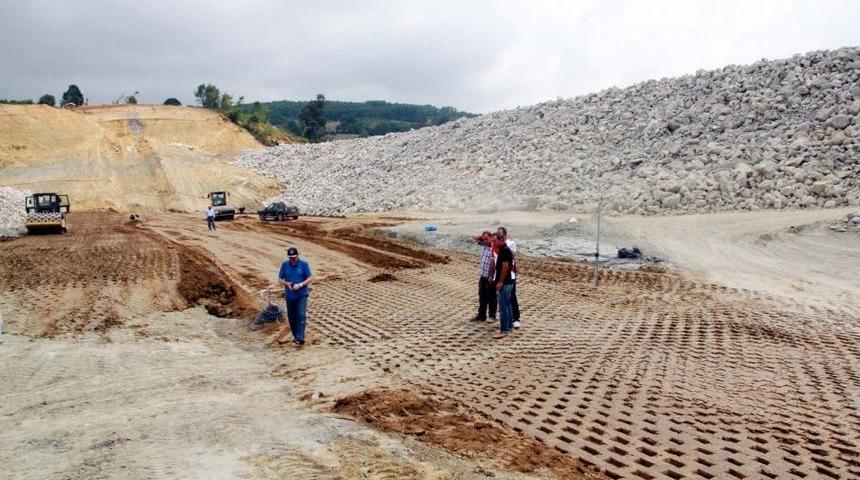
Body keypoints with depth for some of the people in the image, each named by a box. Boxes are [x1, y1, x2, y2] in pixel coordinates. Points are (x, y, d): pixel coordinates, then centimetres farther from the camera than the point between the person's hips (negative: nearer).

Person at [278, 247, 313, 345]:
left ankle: (300, 337, -17)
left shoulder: (304, 264, -5)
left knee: (301, 315, -15)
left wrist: (300, 285, -18)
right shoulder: (284, 265, 2)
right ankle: (295, 336, 25)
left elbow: (310, 278, -4)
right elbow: (280, 279, 7)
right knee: (291, 317, 10)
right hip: (289, 296, 3)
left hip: (302, 295, -3)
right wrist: (287, 284, -13)